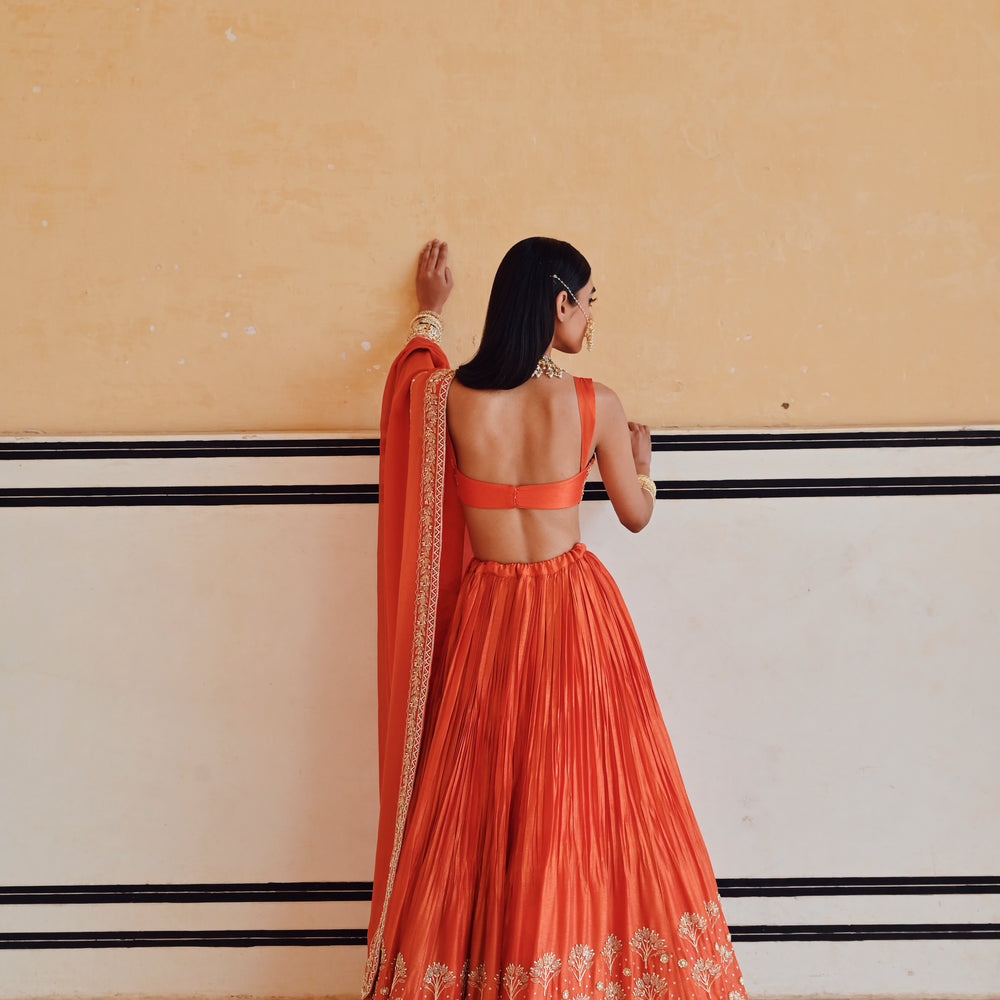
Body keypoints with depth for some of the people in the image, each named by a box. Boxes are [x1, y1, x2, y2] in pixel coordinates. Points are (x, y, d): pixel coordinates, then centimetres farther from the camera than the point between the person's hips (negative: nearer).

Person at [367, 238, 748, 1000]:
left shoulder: (450, 397, -7)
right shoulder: (595, 405, -12)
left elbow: (417, 365, 19)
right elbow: (636, 514, 2)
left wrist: (430, 311, 39)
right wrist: (641, 457, 23)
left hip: (487, 620, 2)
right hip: (577, 619, -2)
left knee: (481, 803, 13)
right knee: (586, 800, 12)